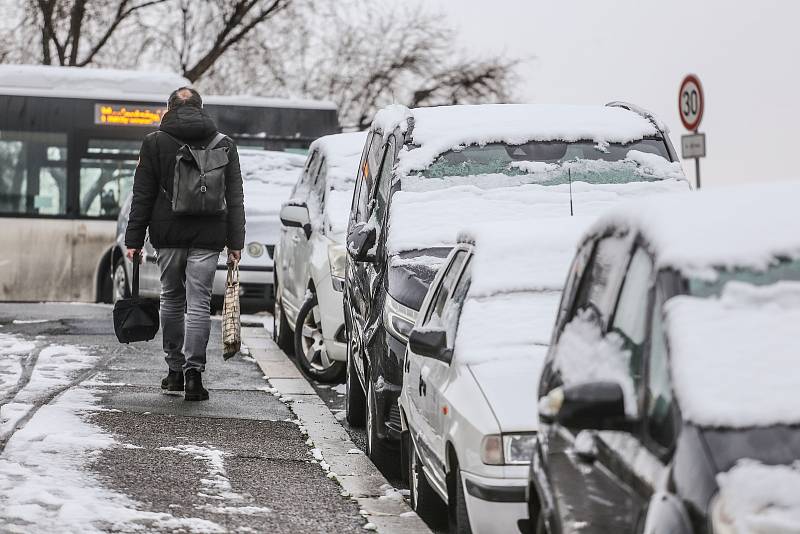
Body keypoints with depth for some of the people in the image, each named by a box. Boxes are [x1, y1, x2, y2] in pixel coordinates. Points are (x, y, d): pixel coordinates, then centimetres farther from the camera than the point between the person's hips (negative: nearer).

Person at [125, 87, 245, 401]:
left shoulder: (154, 143, 2)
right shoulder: (224, 145, 6)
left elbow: (142, 196, 1)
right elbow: (234, 198, 6)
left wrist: (134, 239, 4)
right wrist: (235, 242, 8)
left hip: (168, 236, 0)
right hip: (207, 237, 0)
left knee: (171, 299, 14)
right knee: (199, 304, 0)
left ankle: (175, 370, 19)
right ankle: (193, 371, -11)